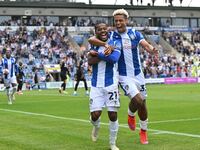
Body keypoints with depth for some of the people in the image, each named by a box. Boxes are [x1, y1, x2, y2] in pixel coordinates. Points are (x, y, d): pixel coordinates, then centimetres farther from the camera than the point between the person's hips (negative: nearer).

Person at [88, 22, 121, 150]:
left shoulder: (114, 44, -1)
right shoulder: (94, 45, 8)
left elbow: (113, 59, -22)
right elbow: (90, 62, -10)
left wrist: (97, 54, -13)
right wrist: (106, 53, -17)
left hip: (111, 84, -2)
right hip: (96, 85, 2)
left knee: (113, 115, -1)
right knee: (95, 114, -5)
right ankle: (96, 126, 32)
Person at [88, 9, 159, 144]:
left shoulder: (135, 33, 0)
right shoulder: (111, 36, -8)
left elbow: (146, 45, -15)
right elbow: (91, 39, -19)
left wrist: (152, 50, -39)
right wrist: (106, 45, -36)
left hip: (138, 74, 3)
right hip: (124, 76, -3)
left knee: (142, 104, 10)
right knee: (138, 100, -21)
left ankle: (144, 131, 32)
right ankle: (131, 115, 14)